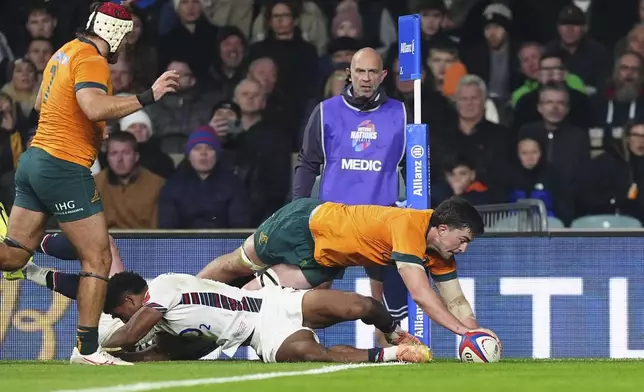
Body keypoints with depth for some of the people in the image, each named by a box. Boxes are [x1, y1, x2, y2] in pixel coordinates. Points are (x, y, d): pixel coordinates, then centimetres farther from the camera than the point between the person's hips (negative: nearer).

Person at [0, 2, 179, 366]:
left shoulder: (65, 52, 15)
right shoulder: (92, 61, -14)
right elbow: (95, 106, -33)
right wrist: (148, 96, -29)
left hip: (34, 158, 9)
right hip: (66, 168, -9)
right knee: (99, 258, -2)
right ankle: (88, 349, -3)